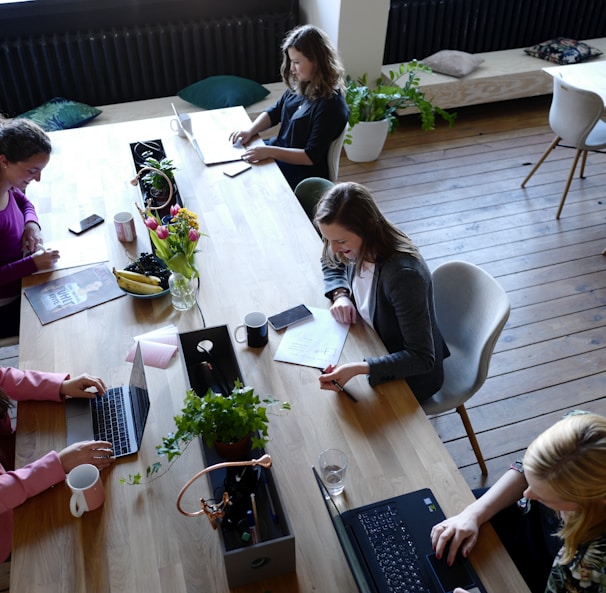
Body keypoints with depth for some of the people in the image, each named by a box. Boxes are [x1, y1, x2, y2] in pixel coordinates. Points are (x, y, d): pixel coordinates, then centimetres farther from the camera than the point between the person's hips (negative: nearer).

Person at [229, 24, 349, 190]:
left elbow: (311, 157, -25)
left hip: (303, 172, -8)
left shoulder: (330, 105, -25)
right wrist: (250, 131, -8)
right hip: (280, 149, 8)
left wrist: (269, 152, -31)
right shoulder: (300, 86, -1)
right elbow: (274, 112, 11)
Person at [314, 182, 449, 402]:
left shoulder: (403, 274, -36)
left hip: (411, 374, -7)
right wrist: (340, 294, -10)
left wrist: (359, 369, -45)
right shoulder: (360, 247, -14)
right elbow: (331, 264, 11)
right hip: (377, 349, 7)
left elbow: (422, 359, -33)